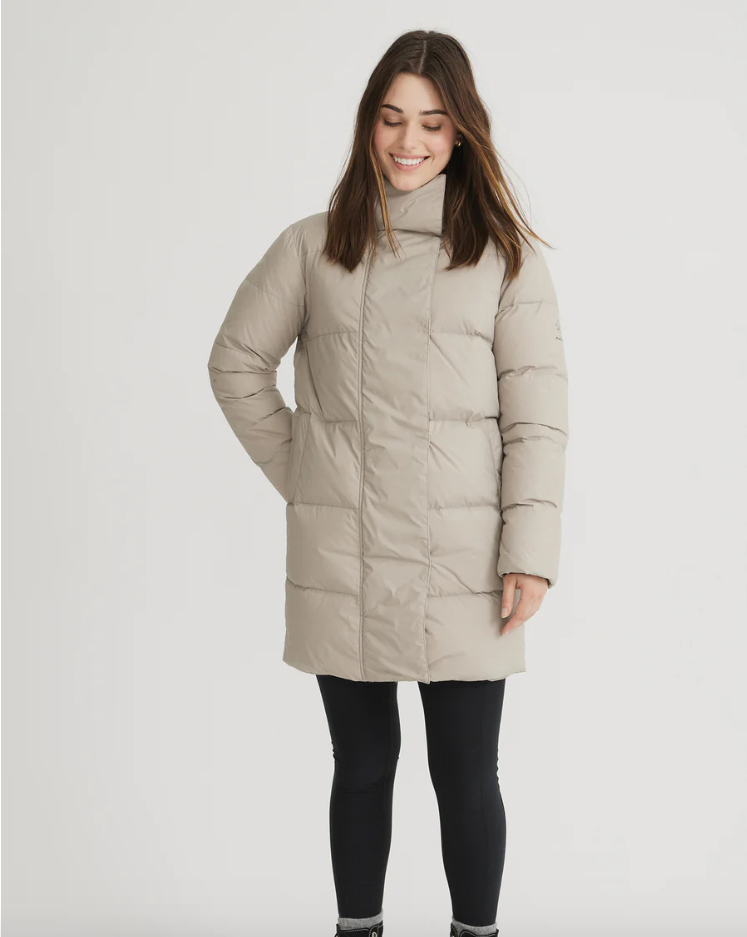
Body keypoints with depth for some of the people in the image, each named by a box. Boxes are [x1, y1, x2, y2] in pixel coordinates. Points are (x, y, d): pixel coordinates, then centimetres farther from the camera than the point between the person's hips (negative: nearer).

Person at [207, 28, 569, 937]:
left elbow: (537, 411, -1)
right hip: (341, 564, 2)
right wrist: (298, 471, 7)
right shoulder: (313, 247, 7)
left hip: (461, 565, -1)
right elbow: (236, 360, 15)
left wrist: (529, 552, -8)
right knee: (363, 766, 13)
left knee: (466, 777, 5)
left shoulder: (505, 252, 3)